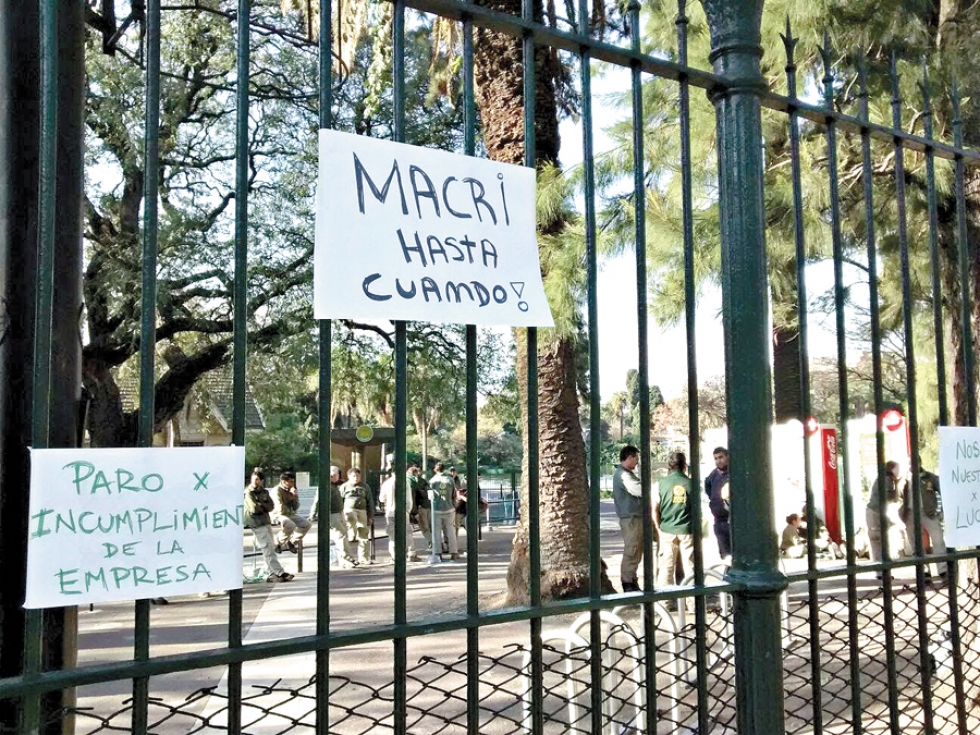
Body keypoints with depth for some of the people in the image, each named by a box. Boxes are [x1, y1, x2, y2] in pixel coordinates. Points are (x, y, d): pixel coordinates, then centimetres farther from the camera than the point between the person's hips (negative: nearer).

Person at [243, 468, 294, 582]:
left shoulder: (264, 492, 16)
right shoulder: (248, 492, -4)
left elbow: (271, 506, 6)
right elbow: (254, 508, -13)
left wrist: (260, 505, -9)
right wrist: (264, 507, 2)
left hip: (266, 521, 7)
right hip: (256, 524, -7)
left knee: (271, 547, 6)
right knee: (268, 548, -10)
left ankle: (272, 574, 9)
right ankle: (279, 572, -11)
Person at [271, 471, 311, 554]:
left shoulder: (291, 490, 7)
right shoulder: (277, 491, -17)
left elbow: (296, 508, 5)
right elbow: (281, 509, -22)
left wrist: (295, 496, -11)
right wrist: (290, 511, -4)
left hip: (290, 515, 8)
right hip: (278, 515, -8)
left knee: (306, 524, -8)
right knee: (290, 525, -36)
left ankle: (291, 542, 11)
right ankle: (278, 543, -12)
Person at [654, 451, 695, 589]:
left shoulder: (661, 483, -3)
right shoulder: (690, 483, -2)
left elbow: (654, 509, -2)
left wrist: (658, 528, 8)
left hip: (667, 531, 0)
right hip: (687, 531, 0)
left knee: (666, 567, 6)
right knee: (689, 566, 8)